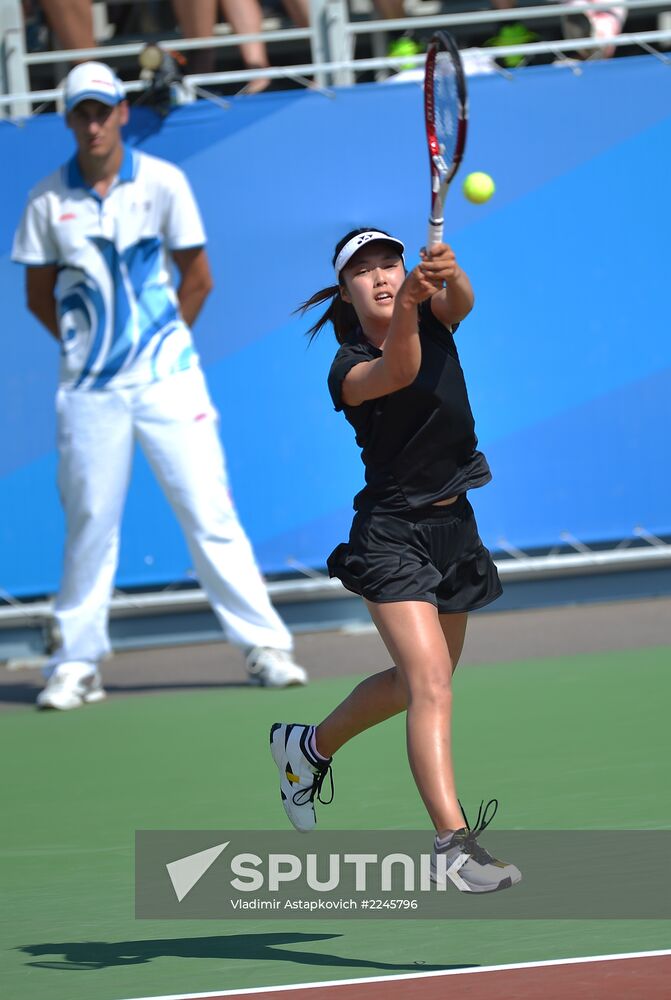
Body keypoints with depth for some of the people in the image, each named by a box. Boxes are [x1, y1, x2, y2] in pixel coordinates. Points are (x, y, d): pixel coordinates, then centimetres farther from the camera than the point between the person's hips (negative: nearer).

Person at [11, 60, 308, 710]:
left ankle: (263, 646, 1)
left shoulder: (163, 184, 1)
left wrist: (162, 342, 7)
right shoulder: (48, 201, 2)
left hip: (167, 382, -1)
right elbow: (40, 294, 11)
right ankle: (76, 664, 10)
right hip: (88, 389, 1)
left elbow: (197, 279, 7)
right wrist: (89, 343, 4)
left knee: (208, 511, -3)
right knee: (89, 522, 2)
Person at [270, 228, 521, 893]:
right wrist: (405, 309, -55)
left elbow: (461, 300, -22)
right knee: (431, 687, -20)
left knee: (419, 683, 22)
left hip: (453, 526, 7)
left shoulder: (436, 318, 1)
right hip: (391, 534, -7)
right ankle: (455, 844, -28)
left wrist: (447, 274, -45)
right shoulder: (348, 369, -14)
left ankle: (309, 747, 46)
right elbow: (398, 372, -36)